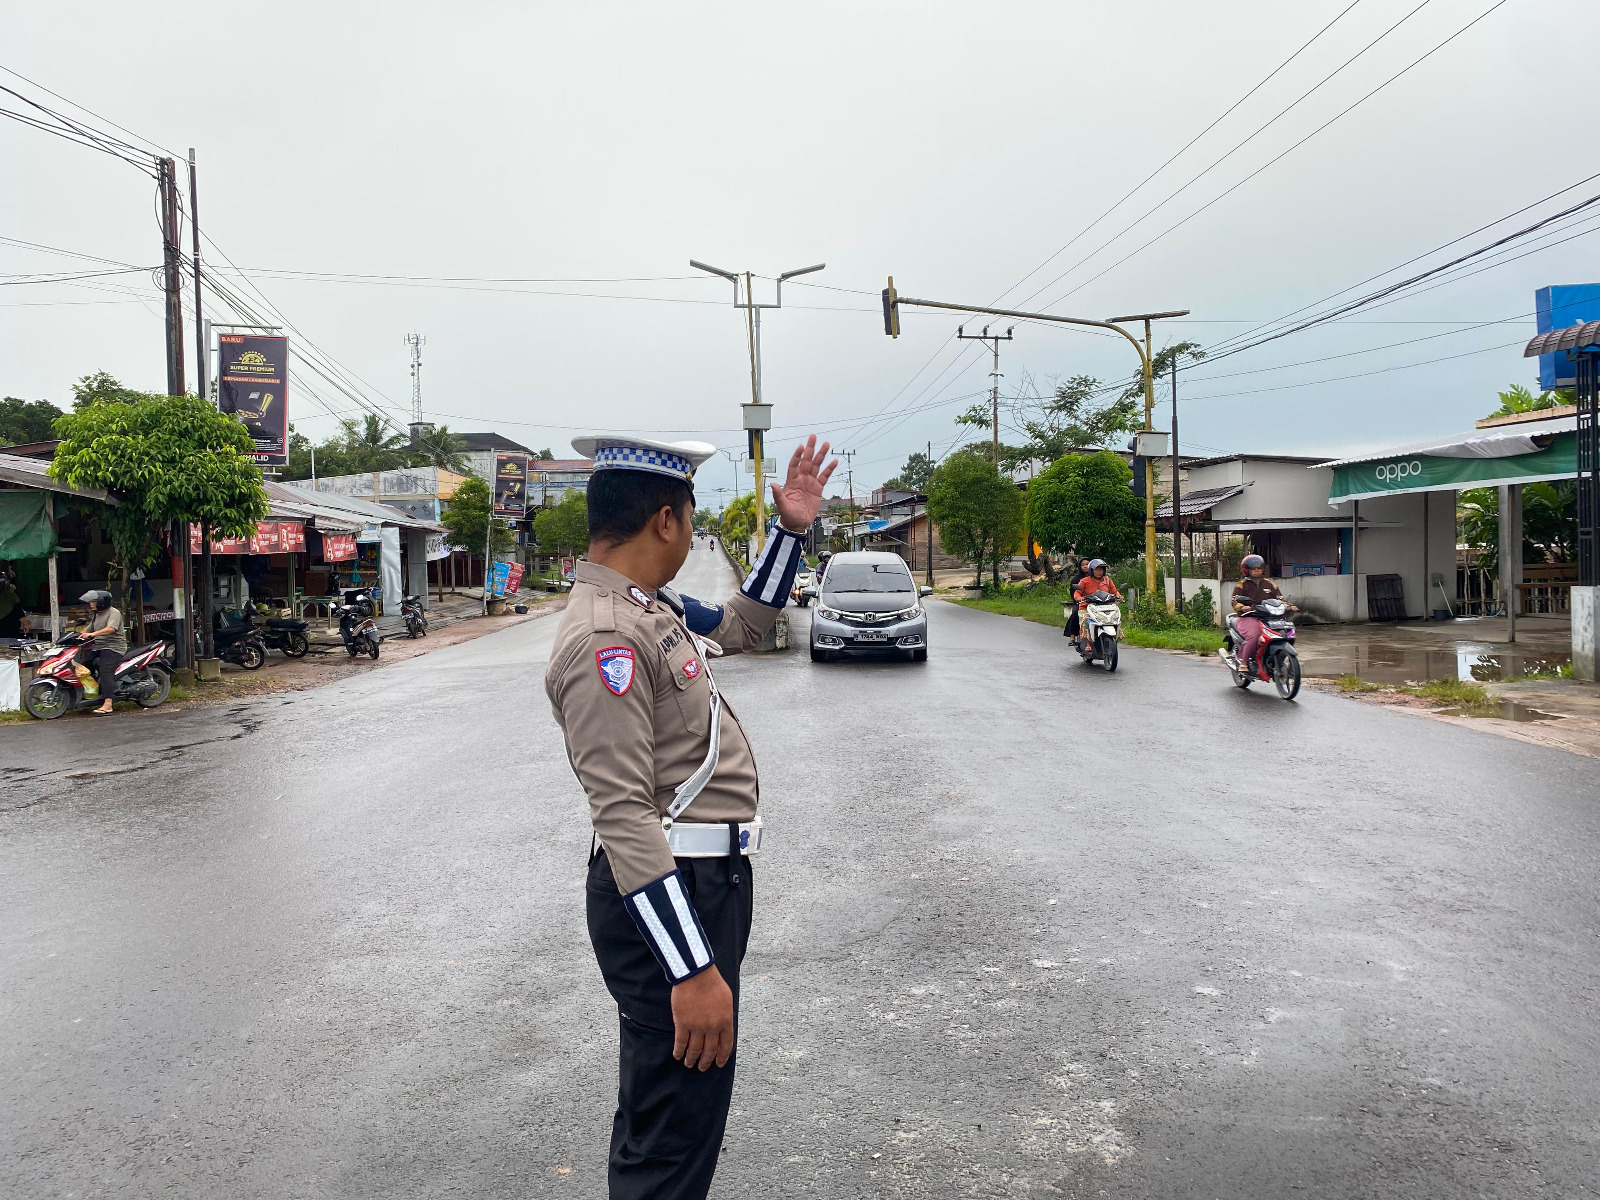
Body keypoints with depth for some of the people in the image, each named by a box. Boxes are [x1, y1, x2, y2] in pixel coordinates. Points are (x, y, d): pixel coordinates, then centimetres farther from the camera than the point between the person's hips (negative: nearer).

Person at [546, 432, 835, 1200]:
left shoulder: (651, 606, 7)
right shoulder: (605, 636, -23)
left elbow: (740, 627, 26)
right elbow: (624, 813, -28)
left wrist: (790, 531, 16)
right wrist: (693, 970, -28)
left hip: (709, 879, 10)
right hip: (669, 891, -10)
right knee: (675, 1130, 3)